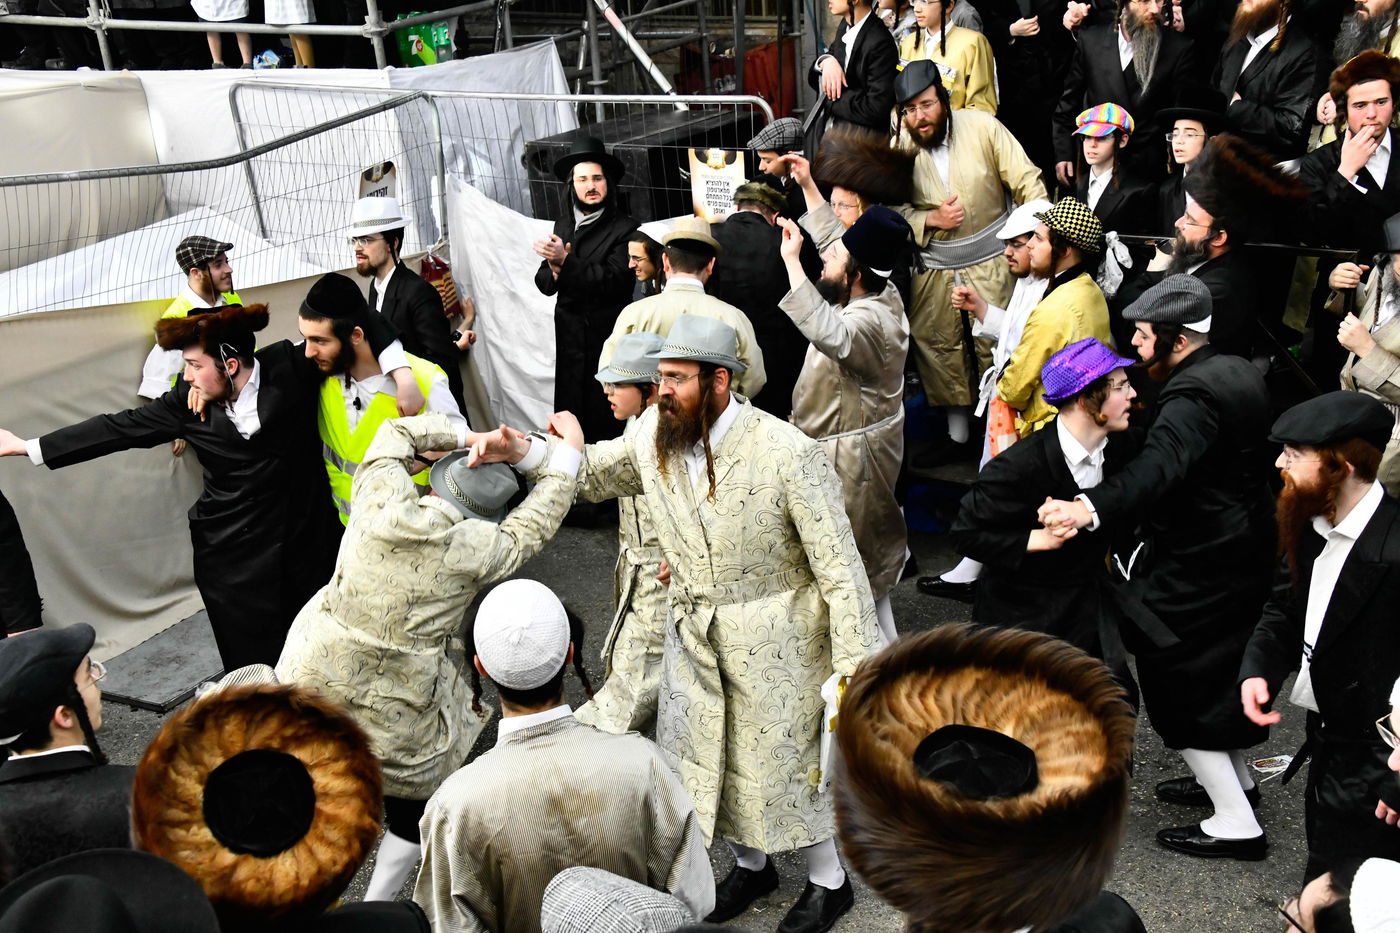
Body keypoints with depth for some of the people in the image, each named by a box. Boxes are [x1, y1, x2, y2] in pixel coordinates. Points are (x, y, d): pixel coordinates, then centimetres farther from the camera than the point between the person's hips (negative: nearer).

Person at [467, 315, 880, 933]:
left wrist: (854, 664, -19)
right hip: (693, 636, 6)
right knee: (702, 760, 19)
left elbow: (840, 565, -19)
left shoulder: (787, 454, -25)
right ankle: (751, 866, 49)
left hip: (774, 643, -5)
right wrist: (524, 452, -8)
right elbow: (595, 471, 10)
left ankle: (830, 881, 41)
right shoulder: (654, 436, -9)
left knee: (786, 763, 12)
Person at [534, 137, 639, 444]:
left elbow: (613, 281, -17)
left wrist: (566, 261, -22)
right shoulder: (563, 225, 12)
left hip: (607, 341, -5)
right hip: (569, 340, 5)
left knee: (605, 424, -4)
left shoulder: (624, 228, -6)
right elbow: (543, 283, 11)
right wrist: (555, 271, -12)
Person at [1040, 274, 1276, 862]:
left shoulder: (1192, 396, -25)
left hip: (1199, 567, -10)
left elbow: (1159, 466, -44)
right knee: (1216, 671, 25)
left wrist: (1090, 509, -59)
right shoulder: (1238, 373, 6)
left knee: (1177, 682, 2)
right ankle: (1233, 777, 43)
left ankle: (1237, 824, 10)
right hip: (1246, 553, 10)